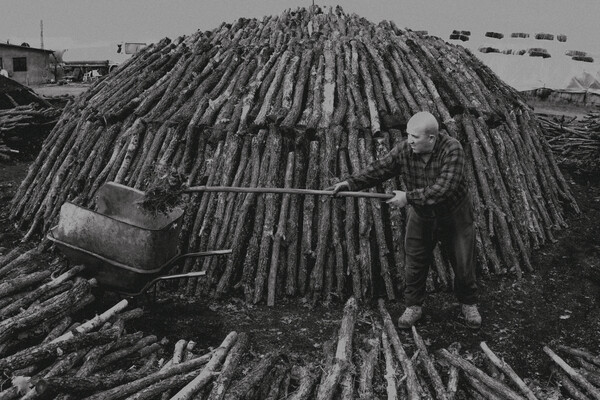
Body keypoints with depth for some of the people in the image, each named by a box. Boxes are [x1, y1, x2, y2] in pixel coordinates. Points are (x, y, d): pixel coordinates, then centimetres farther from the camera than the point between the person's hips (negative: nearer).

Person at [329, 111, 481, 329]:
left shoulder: (452, 149, -29)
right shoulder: (404, 150, -16)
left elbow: (443, 188, -36)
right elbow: (379, 168, -12)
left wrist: (408, 197, -36)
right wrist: (351, 183, -24)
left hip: (454, 217, -3)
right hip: (421, 217, 3)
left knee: (463, 264, 12)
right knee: (415, 264, 10)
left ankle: (468, 304, 37)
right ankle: (414, 305, 31)